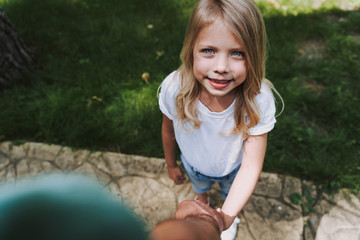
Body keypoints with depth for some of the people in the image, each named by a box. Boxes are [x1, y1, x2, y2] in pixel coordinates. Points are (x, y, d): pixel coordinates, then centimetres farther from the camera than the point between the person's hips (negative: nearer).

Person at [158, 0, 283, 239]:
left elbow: (251, 166, -37)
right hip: (194, 165, 1)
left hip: (234, 170, 0)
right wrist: (171, 165, 2)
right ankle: (202, 202, 74)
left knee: (230, 193, 35)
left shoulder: (259, 101, -40)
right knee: (200, 187, 36)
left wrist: (228, 215, -51)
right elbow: (169, 131, -15)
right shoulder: (173, 89, -36)